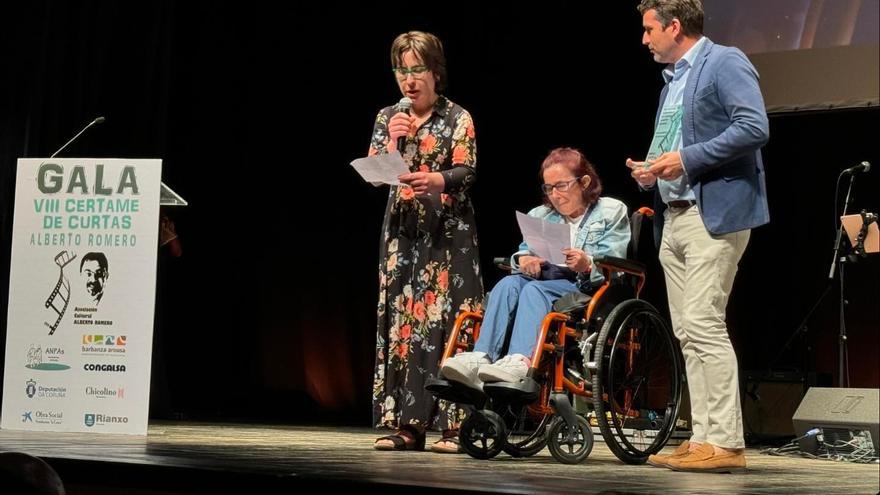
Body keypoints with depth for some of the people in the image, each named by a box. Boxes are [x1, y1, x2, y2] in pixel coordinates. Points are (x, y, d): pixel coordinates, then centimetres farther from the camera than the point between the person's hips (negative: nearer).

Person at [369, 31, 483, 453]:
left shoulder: (457, 118, 1)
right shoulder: (387, 117, 11)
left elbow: (467, 171, -10)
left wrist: (439, 181, -30)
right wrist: (393, 140, -11)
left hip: (448, 231, -4)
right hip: (403, 230, 4)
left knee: (447, 320, -8)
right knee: (399, 320, 0)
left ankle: (453, 426, -7)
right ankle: (405, 424, 3)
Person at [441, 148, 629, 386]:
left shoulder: (612, 212, 9)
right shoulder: (540, 215, 25)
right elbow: (524, 251, 16)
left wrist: (588, 266, -26)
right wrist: (523, 260, -10)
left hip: (587, 290, -5)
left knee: (535, 289, -34)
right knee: (509, 283, -27)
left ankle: (520, 363, -59)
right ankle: (480, 358, -46)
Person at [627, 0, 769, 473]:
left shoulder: (725, 63, -4)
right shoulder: (672, 79, 23)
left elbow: (754, 128, -17)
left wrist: (687, 159, -17)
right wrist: (650, 170, 9)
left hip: (714, 213, -9)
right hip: (673, 217, 9)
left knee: (703, 324, -15)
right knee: (687, 332, 6)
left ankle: (726, 443, -12)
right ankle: (703, 438, 8)